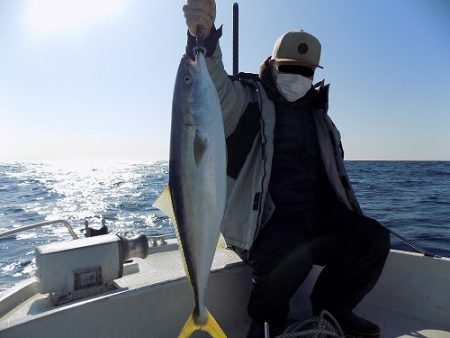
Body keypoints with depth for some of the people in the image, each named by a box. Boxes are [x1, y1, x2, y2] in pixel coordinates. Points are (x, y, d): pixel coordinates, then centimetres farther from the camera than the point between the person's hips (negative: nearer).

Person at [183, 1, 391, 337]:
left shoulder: (318, 116, 20)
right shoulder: (249, 99, 2)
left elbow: (336, 172, 25)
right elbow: (216, 90, -23)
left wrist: (355, 220, 20)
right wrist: (204, 40, -42)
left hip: (318, 213, 6)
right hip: (266, 217, -6)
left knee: (372, 238, -14)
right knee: (289, 256, -34)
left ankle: (331, 309, 13)